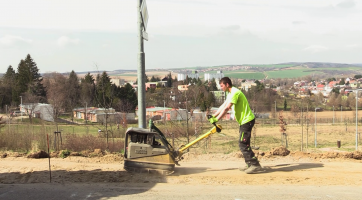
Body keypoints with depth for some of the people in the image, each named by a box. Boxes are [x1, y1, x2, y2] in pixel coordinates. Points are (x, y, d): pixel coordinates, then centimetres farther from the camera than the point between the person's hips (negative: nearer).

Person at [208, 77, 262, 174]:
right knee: (243, 144, 14)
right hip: (244, 121, 11)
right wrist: (213, 116, 15)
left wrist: (216, 119, -22)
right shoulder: (230, 93, 14)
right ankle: (250, 164, 21)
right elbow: (223, 106, 19)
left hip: (247, 120, -11)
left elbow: (226, 108, -24)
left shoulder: (235, 93, -19)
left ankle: (255, 164, -8)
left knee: (243, 144, -11)